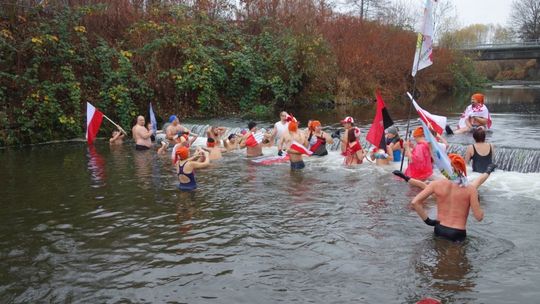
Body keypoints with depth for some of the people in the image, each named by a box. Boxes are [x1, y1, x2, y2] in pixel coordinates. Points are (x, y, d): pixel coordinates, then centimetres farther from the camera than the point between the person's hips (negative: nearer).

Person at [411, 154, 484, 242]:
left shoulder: (436, 184, -3)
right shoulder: (470, 189, -7)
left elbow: (414, 202, -7)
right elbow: (479, 217, -6)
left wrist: (427, 220, 1)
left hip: (439, 231, 2)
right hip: (458, 234, -2)